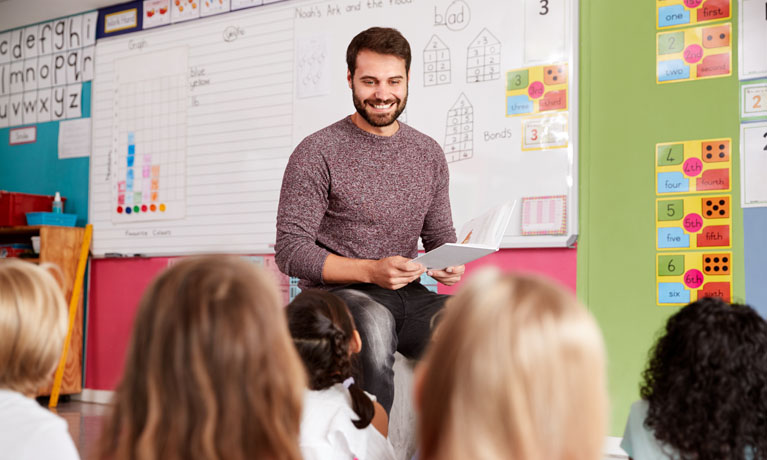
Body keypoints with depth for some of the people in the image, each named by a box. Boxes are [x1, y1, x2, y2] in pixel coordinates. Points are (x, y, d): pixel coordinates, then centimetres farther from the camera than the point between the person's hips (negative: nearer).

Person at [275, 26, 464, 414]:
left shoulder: (429, 154, 14)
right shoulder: (317, 153, -3)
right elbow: (291, 252, -7)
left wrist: (450, 262, -4)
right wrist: (371, 271, -20)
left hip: (408, 295, 5)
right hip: (335, 295, -5)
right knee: (374, 322, -39)